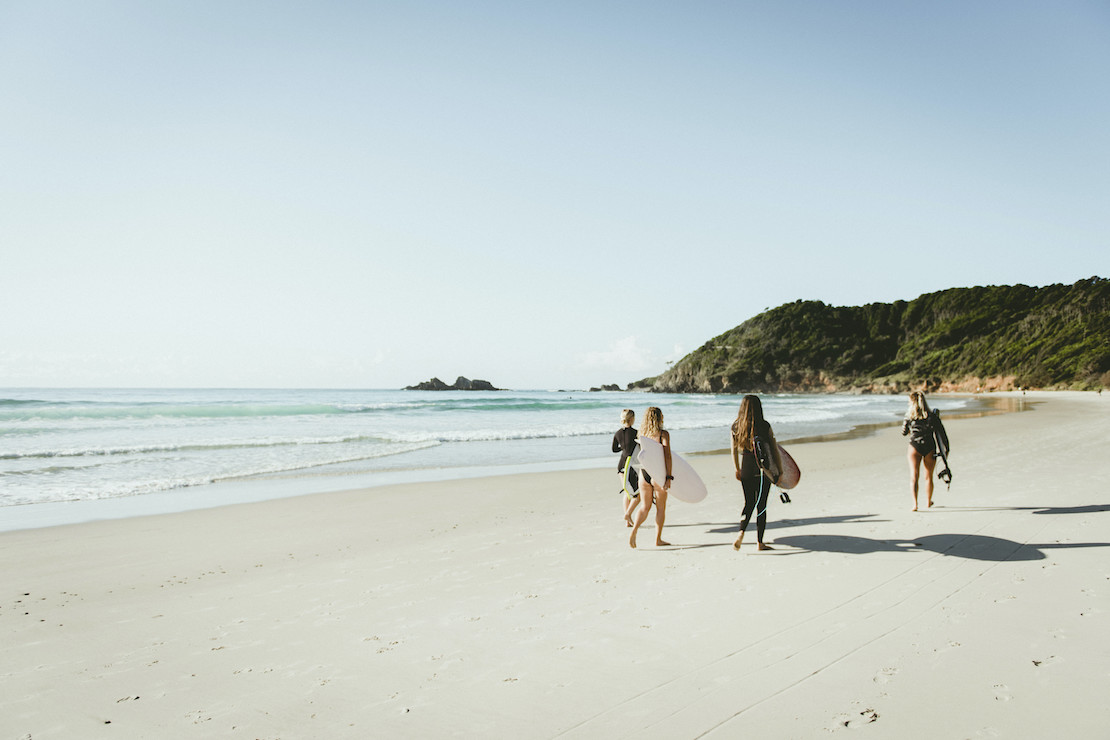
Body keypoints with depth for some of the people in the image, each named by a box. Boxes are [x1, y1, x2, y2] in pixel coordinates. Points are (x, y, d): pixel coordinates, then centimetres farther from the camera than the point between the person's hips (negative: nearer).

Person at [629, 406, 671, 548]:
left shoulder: (642, 433, 6)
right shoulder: (663, 434, -9)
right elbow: (667, 456, -16)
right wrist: (669, 477, -16)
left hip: (644, 473, 4)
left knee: (645, 507, 12)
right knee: (661, 508, 11)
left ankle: (634, 530, -11)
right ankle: (658, 540, 15)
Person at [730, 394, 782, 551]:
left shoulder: (736, 427, -1)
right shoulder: (765, 426, -10)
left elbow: (734, 451, 7)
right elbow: (775, 449, -6)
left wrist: (737, 470, 19)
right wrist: (779, 471, 2)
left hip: (745, 472, 3)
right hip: (763, 471, -3)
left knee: (749, 503, 15)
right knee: (761, 505, 7)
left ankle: (741, 533, -7)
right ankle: (760, 542, 12)